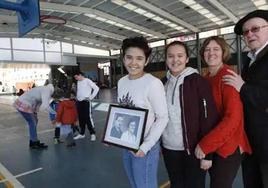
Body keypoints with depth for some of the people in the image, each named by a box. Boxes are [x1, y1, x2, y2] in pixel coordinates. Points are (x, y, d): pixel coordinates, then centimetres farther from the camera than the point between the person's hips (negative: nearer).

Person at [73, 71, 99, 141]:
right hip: (79, 102, 7)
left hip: (86, 102, -7)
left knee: (88, 118, -5)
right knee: (81, 118, 12)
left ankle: (92, 134, 5)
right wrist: (77, 97, 13)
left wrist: (91, 97, -13)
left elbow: (96, 88, -13)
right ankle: (82, 133, 23)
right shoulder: (78, 82, 14)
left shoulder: (87, 81, -8)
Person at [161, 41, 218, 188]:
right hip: (169, 148, 5)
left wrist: (207, 153, -13)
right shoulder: (163, 83, 3)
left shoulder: (198, 81, -11)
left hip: (193, 149, -4)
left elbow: (209, 119, -13)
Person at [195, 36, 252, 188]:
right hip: (211, 147, 7)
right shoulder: (206, 79, 5)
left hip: (228, 146, -6)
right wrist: (204, 143, 0)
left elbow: (233, 118, -23)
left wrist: (204, 144, -22)